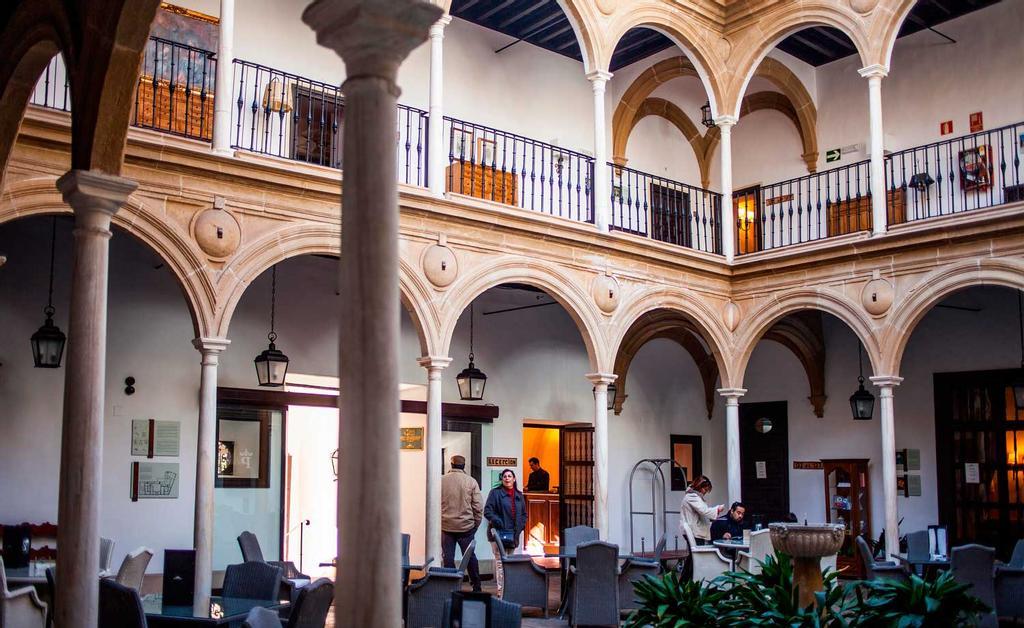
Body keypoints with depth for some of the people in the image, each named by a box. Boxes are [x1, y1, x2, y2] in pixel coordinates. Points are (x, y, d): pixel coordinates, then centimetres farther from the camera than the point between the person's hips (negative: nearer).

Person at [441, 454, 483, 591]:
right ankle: (476, 586, 15)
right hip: (466, 526, 0)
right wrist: (476, 524, 8)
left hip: (446, 526, 0)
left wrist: (438, 522, 10)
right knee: (470, 556, 11)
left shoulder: (441, 481, -3)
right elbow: (478, 506, -3)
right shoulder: (471, 481, -4)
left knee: (448, 557, 6)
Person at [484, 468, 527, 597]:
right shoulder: (495, 493, -1)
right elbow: (488, 511, -6)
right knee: (500, 561, -10)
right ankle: (501, 590, -11)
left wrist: (521, 526, 8)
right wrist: (498, 523, -15)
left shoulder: (519, 495, 15)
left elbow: (524, 513, 24)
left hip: (514, 534, 5)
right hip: (499, 533, -5)